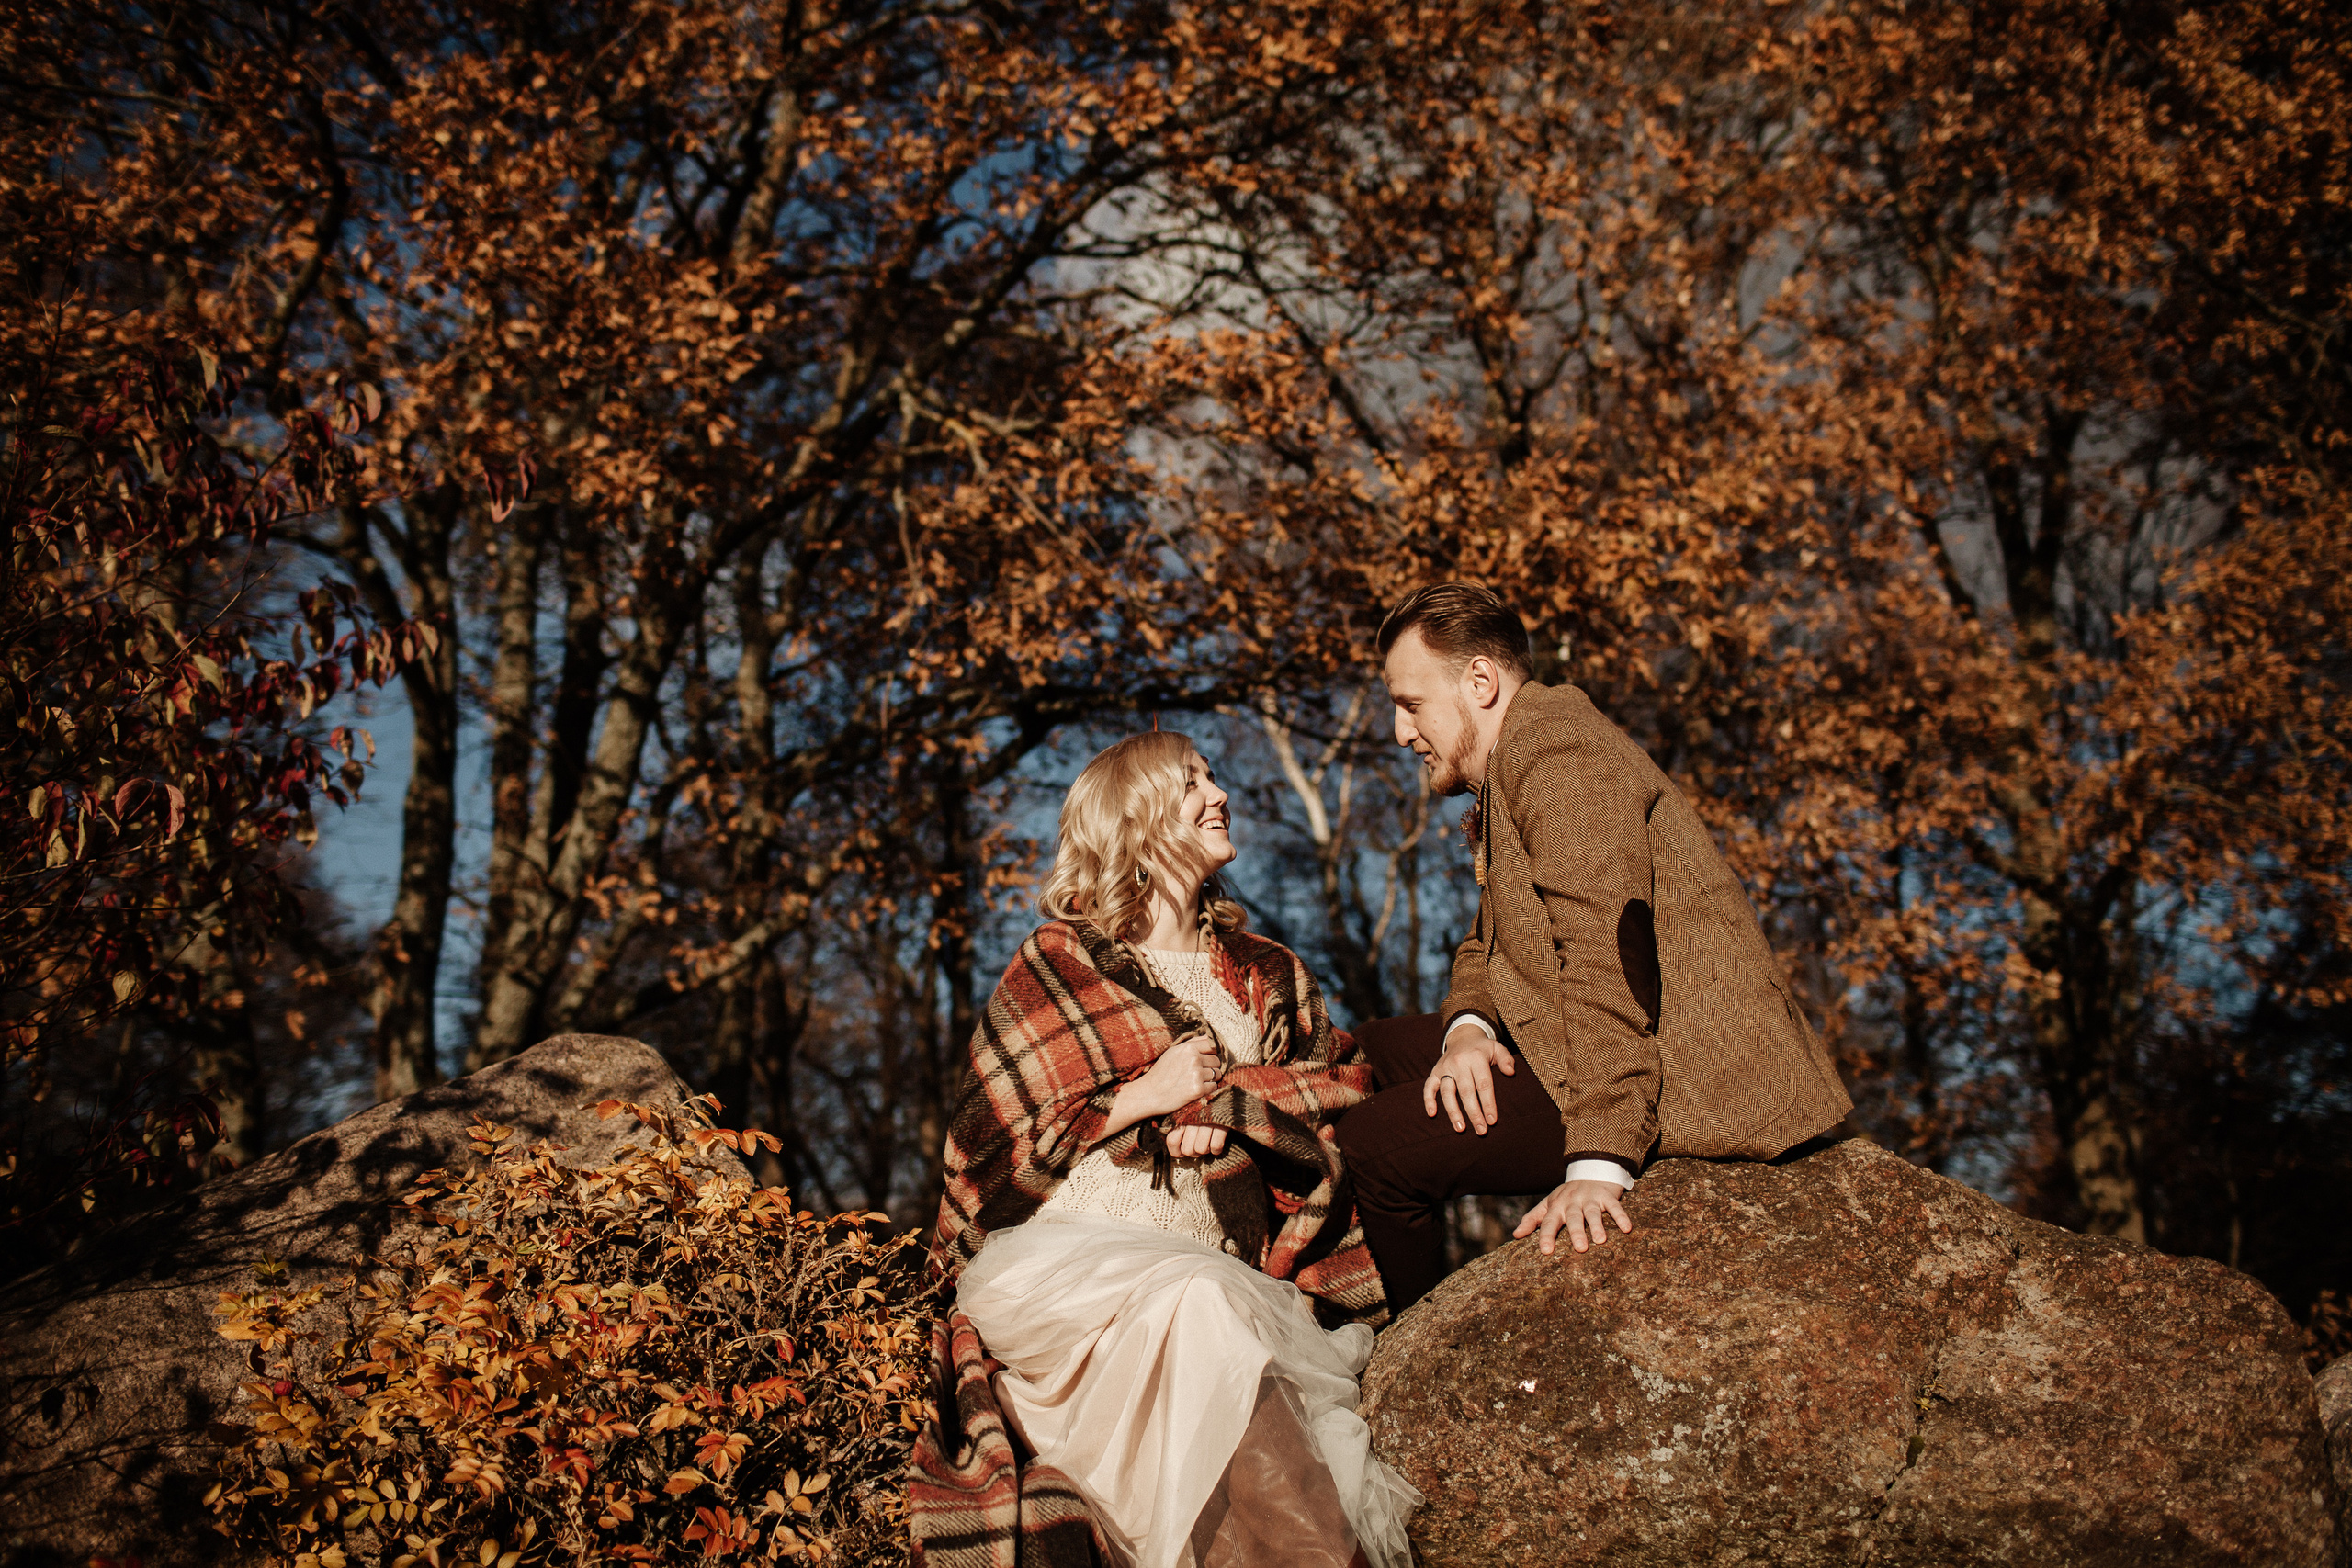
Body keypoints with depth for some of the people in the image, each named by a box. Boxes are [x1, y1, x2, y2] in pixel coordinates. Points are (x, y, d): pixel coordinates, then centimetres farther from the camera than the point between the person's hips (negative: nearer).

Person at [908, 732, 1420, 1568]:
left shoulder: (1265, 976, 23)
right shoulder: (1053, 966, 11)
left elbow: (1351, 1088, 11)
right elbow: (989, 1143, 5)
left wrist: (1230, 1103, -6)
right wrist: (1141, 1098, -4)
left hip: (1215, 1271, 4)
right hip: (1059, 1255, -3)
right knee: (1196, 1308, -37)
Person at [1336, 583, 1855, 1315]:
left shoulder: (1557, 752, -14)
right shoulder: (1503, 774, 21)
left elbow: (1606, 956, -25)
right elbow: (1487, 944, 20)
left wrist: (1598, 1162, -31)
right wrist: (1465, 1026, -4)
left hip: (1684, 1078, -11)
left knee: (1374, 1142, -14)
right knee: (1380, 1049, 14)